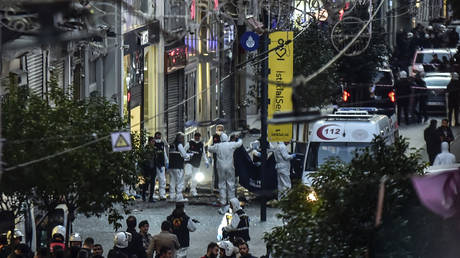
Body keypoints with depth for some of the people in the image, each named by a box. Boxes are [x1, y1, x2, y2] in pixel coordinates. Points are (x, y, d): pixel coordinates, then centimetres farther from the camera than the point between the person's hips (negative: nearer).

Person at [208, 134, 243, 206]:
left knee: (222, 184, 6)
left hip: (221, 167, 1)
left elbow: (210, 149, 13)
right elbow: (239, 144, 13)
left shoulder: (217, 146, -3)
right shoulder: (231, 145, -5)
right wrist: (240, 140, 36)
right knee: (231, 183, 7)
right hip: (230, 167, -1)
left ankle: (222, 201, 5)